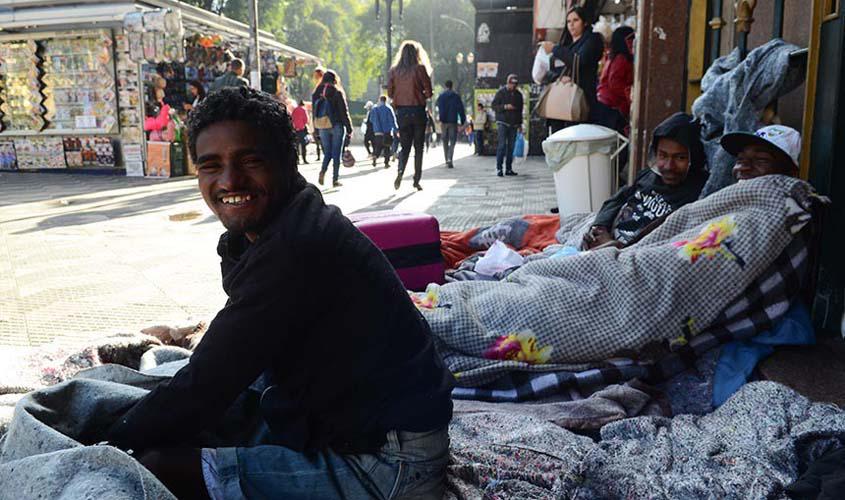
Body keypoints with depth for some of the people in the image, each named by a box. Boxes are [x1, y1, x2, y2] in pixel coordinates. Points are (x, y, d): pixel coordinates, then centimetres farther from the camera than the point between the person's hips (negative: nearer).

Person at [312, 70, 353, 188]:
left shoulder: (316, 93, 7)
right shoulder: (337, 92, -7)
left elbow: (314, 112, 10)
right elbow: (344, 112, -8)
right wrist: (349, 129, -3)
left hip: (322, 128, 4)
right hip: (336, 126, -4)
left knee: (327, 152, 14)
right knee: (336, 153, 3)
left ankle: (323, 171, -11)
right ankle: (335, 180, 3)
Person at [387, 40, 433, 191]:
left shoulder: (393, 71, 2)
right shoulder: (420, 69, -7)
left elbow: (390, 93, 4)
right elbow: (428, 92, -7)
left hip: (402, 112, 3)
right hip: (418, 111, -2)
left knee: (405, 146, 11)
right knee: (418, 147, 8)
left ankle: (400, 172, -13)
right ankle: (416, 180, 8)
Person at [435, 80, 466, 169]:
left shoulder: (440, 96, 5)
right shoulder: (456, 96, 2)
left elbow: (440, 109, -7)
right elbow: (461, 109, 0)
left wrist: (441, 120, -13)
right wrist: (463, 121, 5)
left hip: (444, 122, 2)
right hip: (453, 121, -2)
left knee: (445, 141, 13)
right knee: (452, 141, -2)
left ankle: (447, 160, 16)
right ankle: (449, 159, -21)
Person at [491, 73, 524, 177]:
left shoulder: (518, 94, 14)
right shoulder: (501, 92, 0)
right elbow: (493, 105, -3)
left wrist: (520, 123, 19)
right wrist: (505, 107, -16)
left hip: (514, 124, 5)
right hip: (503, 123, -5)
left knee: (511, 147, 4)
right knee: (502, 145, -12)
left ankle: (509, 169, 8)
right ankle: (499, 168, -10)